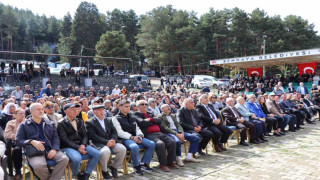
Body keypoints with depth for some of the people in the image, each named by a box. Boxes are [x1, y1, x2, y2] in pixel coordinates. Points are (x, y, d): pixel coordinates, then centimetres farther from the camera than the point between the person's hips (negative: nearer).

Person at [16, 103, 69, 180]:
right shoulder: (24, 125, 13)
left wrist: (54, 149, -8)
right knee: (38, 165, -35)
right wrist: (32, 141, -14)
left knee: (64, 159, -26)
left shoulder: (50, 124, 20)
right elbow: (18, 141, 6)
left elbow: (55, 138, 13)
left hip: (50, 150, 3)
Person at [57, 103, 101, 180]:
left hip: (80, 145, 6)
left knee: (97, 154, -16)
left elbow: (85, 135, 12)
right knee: (77, 158, -36)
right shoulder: (61, 124, -2)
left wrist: (83, 145, -10)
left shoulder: (79, 122, 17)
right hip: (68, 147, -6)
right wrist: (77, 148, -20)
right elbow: (64, 140, -11)